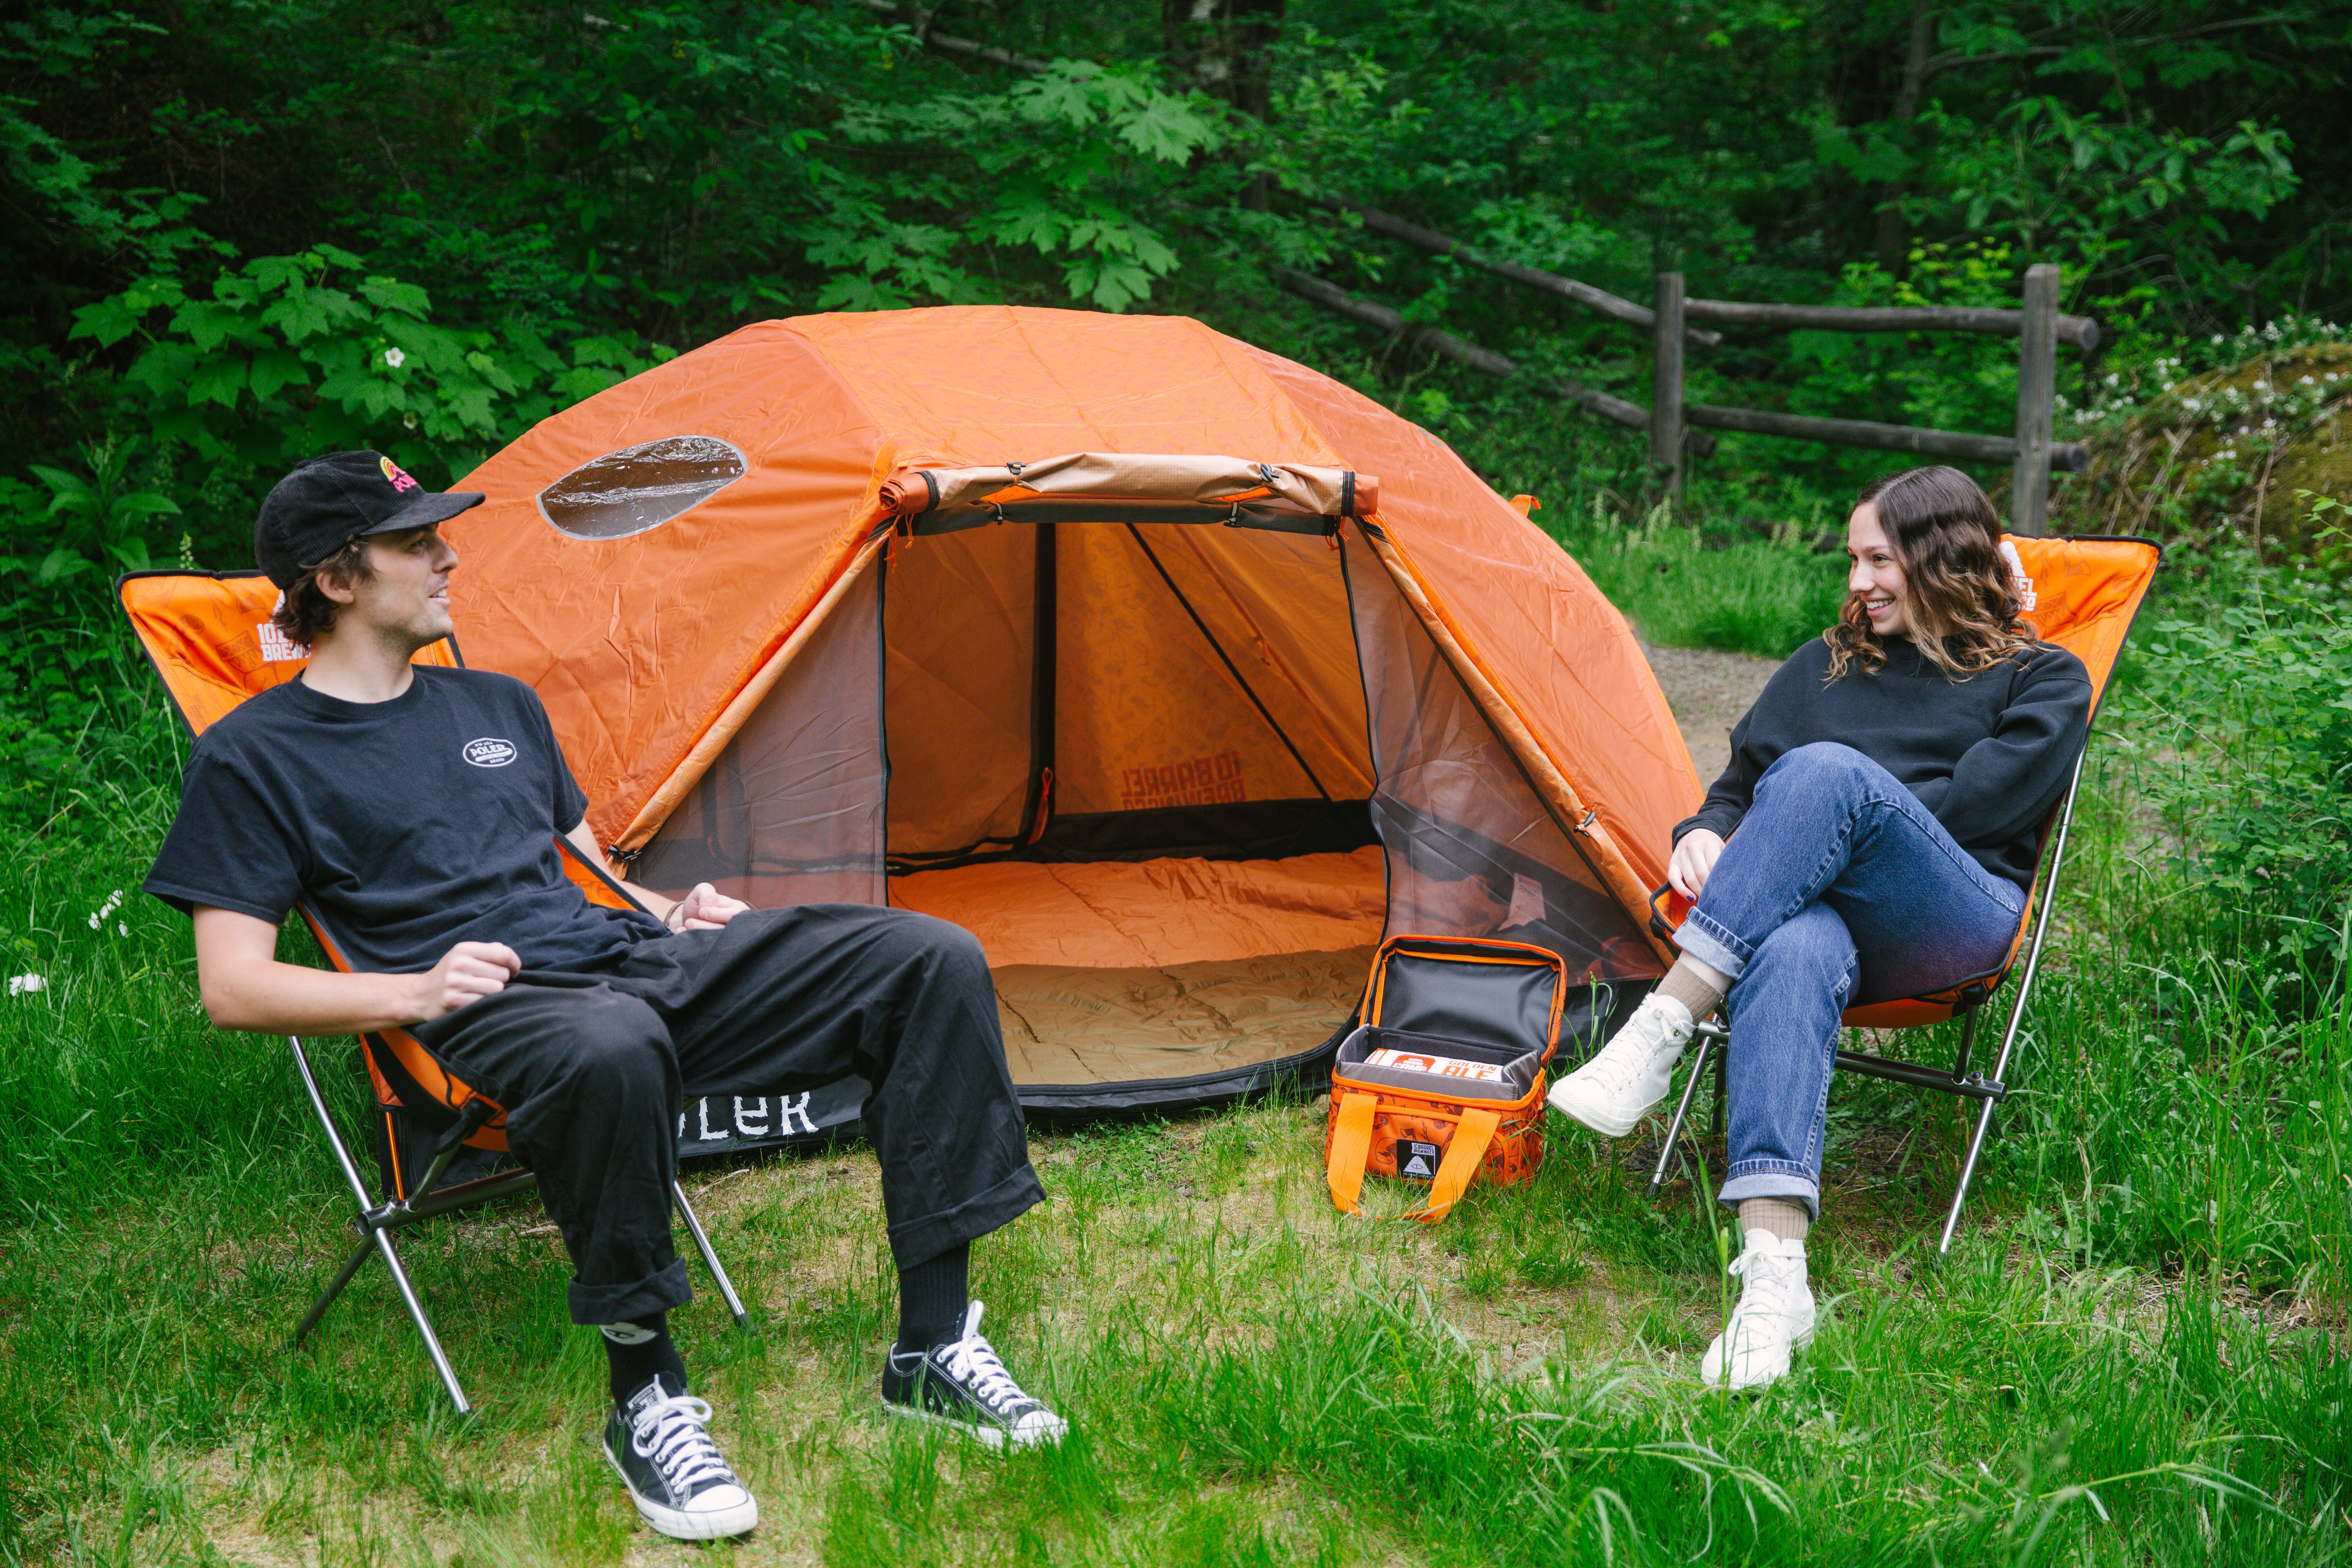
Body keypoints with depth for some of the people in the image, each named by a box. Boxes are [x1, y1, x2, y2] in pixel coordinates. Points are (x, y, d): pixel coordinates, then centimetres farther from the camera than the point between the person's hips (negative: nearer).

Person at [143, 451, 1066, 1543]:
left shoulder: (500, 706, 22)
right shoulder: (255, 755, 3)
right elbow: (233, 988, -4)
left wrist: (673, 910, 8)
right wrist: (414, 992, -20)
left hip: (632, 960, 7)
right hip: (493, 1011, -7)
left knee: (931, 958, -11)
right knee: (611, 1048, -46)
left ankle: (933, 1348, -8)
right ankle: (646, 1403, -23)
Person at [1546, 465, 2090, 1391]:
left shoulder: (2043, 682, 15)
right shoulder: (1825, 665, 28)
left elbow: (1978, 806, -1)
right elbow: (1739, 781, 27)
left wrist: (1802, 833, -4)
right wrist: (1706, 832, 2)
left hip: (1956, 925, -2)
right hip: (1811, 909, 3)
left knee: (1826, 773, -35)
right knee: (1793, 953, -40)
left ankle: (1658, 1034, -41)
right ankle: (1774, 1274, -55)